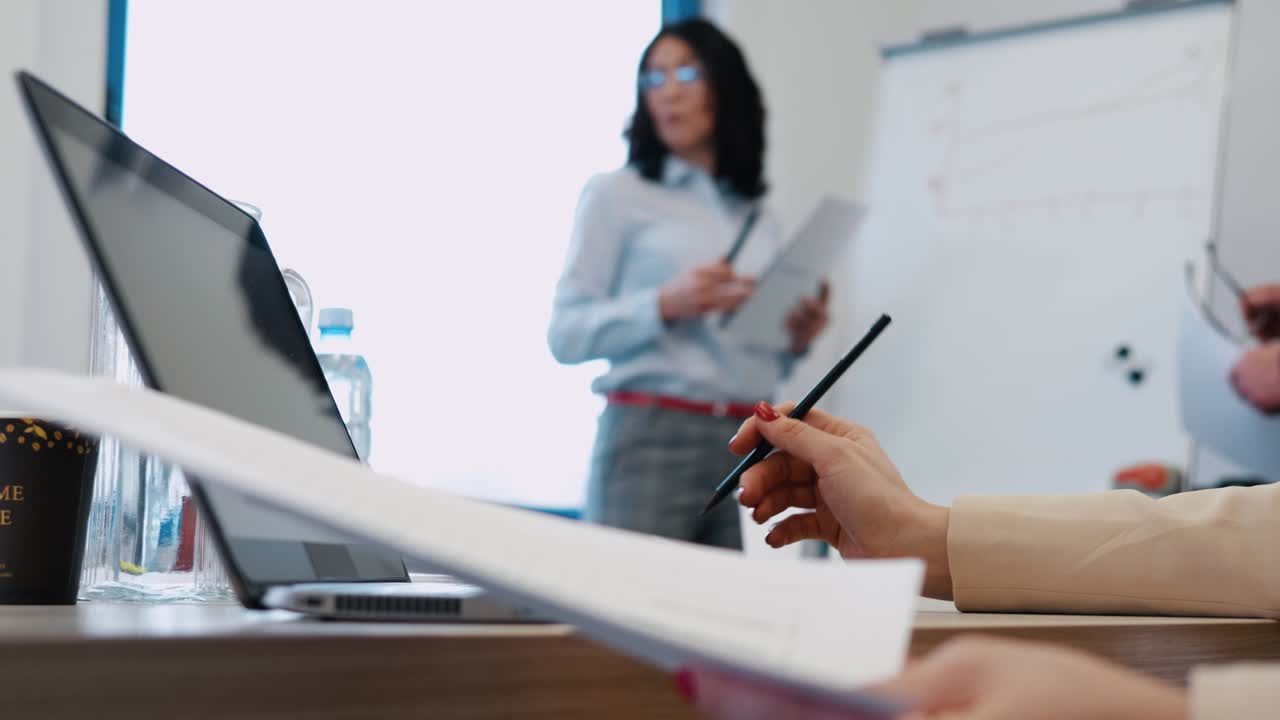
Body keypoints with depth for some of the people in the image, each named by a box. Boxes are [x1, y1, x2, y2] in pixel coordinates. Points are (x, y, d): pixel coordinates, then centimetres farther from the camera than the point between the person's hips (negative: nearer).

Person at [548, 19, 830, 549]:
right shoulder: (616, 194, 3)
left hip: (749, 447, 4)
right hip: (651, 440, -4)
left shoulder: (761, 221, 15)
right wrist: (664, 306, -16)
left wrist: (796, 342, 0)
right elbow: (566, 335, -4)